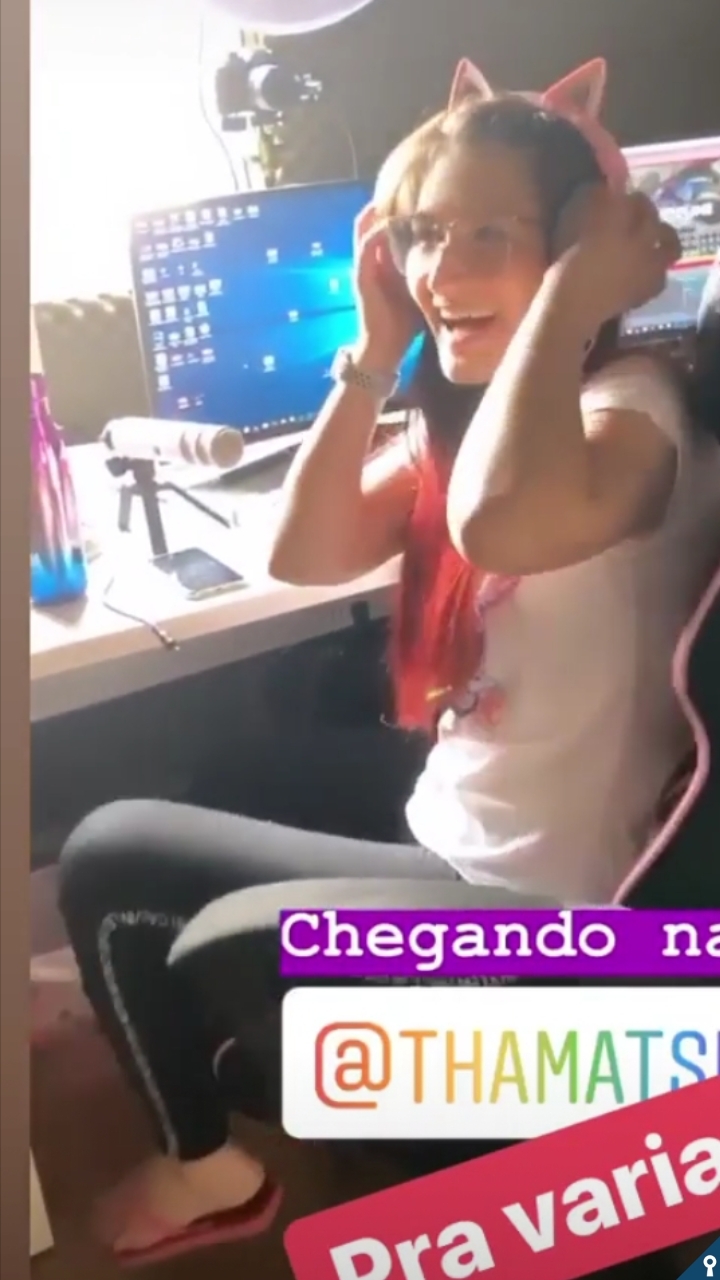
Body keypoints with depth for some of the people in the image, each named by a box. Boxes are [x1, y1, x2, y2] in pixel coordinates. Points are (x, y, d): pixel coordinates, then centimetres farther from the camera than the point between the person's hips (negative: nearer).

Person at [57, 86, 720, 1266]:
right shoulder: (464, 410, 5)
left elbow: (495, 523, -45)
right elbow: (306, 555, -2)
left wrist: (574, 295, -31)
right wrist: (375, 358, -9)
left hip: (527, 909, -9)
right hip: (466, 825, 9)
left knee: (107, 858, 1)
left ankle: (210, 1170, 23)